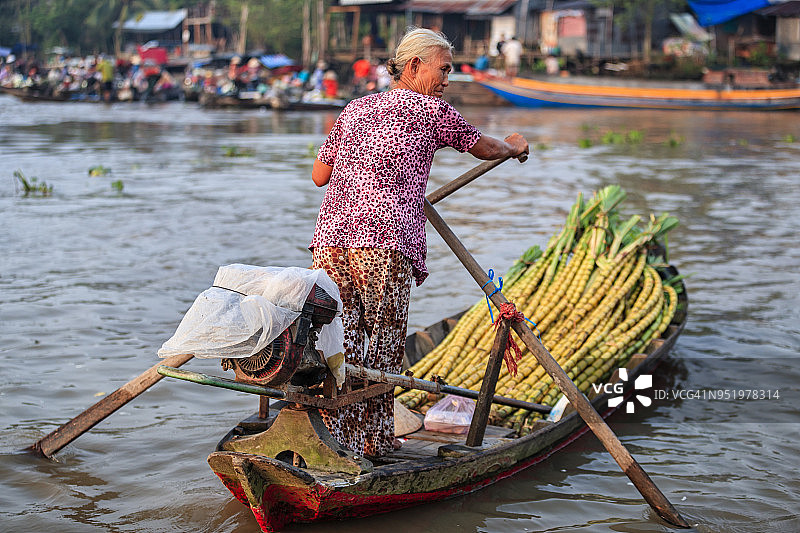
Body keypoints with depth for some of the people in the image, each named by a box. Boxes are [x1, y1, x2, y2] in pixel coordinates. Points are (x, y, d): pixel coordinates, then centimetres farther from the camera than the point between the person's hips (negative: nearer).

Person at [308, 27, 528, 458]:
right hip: (384, 240, -6)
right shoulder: (429, 109, 7)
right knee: (384, 344, 4)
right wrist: (513, 147, 43)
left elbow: (319, 175, 26)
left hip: (331, 235, 6)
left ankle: (341, 439, 7)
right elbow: (484, 148, 21)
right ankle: (374, 441, 9)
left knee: (340, 343, 6)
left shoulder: (354, 109, 23)